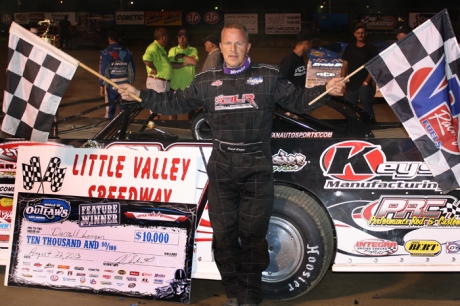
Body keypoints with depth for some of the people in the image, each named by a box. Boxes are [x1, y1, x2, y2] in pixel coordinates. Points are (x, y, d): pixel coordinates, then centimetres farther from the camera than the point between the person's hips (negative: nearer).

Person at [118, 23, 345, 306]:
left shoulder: (268, 76, 2)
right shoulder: (206, 81, 8)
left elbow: (299, 100, 3)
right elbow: (175, 103, 13)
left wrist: (326, 90, -13)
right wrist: (141, 94, 7)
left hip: (257, 166, -2)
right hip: (221, 166, 3)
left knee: (253, 233, 3)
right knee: (224, 233, 8)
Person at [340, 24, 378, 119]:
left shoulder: (371, 48, 1)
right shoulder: (349, 48, 12)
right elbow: (345, 66, 11)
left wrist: (366, 82, -12)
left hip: (364, 85, -4)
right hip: (350, 85, 4)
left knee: (368, 111, -4)